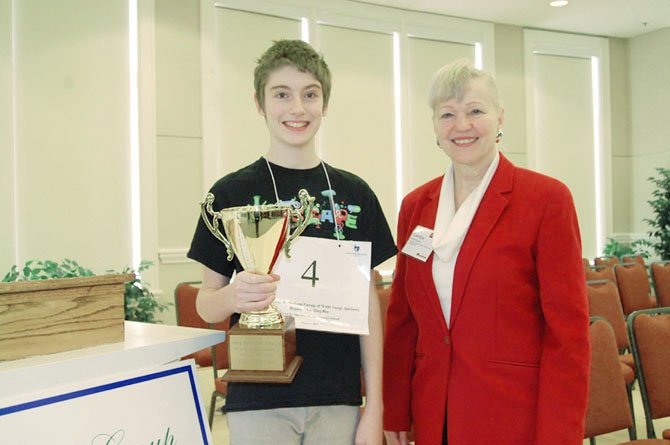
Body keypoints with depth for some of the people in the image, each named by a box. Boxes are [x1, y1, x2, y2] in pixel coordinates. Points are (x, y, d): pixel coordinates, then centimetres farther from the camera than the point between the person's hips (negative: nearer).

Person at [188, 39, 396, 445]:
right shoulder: (231, 193, -3)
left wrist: (374, 406, 0)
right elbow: (206, 304, 0)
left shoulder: (354, 194, 2)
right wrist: (233, 297, -23)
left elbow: (369, 305, 4)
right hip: (258, 401, -1)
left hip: (338, 400, 2)